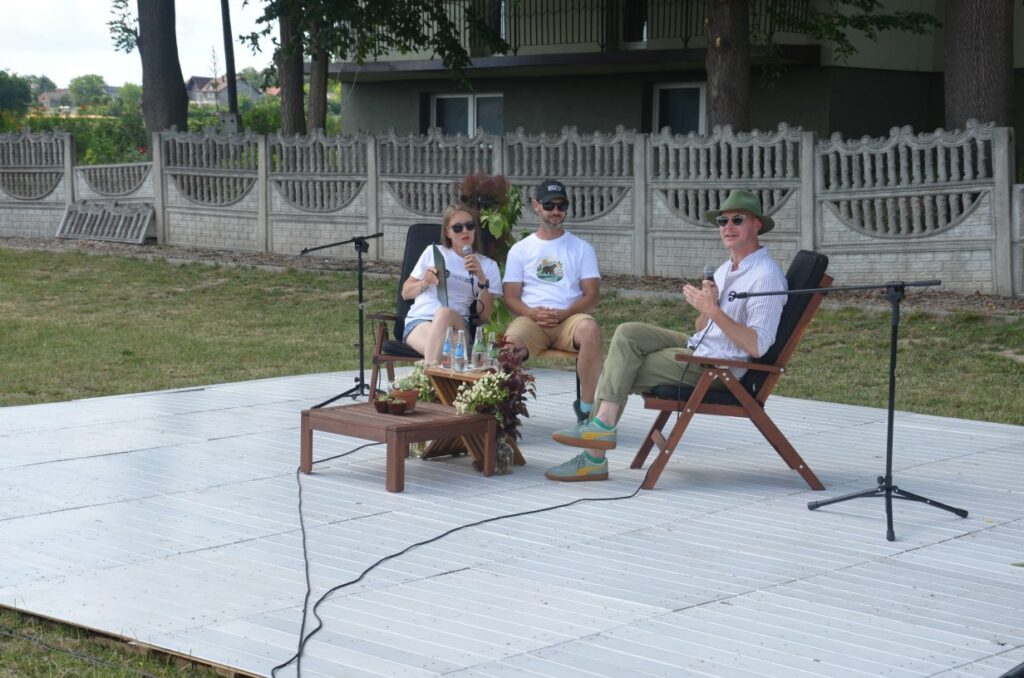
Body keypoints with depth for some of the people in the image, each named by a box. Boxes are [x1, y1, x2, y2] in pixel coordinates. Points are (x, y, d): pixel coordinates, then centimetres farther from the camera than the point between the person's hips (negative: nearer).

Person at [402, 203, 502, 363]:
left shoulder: (488, 266, 16)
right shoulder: (433, 252, 16)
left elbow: (484, 316, 6)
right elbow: (405, 293, 20)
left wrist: (482, 279, -8)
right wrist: (425, 283, -1)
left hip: (456, 325, 0)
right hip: (419, 321, 0)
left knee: (444, 312, -39)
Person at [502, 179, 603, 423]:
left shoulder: (581, 248, 16)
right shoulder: (520, 249, 17)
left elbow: (592, 295, 6)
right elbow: (511, 297, 9)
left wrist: (563, 314, -13)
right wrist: (532, 313, -13)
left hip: (570, 319, 0)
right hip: (530, 319, 0)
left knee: (590, 329, -37)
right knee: (510, 342, -36)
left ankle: (587, 406, -27)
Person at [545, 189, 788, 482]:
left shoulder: (766, 276, -15)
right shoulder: (726, 269, 16)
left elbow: (757, 347, -23)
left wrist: (712, 309, -25)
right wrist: (706, 302, -6)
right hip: (697, 348, 9)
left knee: (620, 373, -10)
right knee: (627, 334, -2)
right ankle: (603, 423, -12)